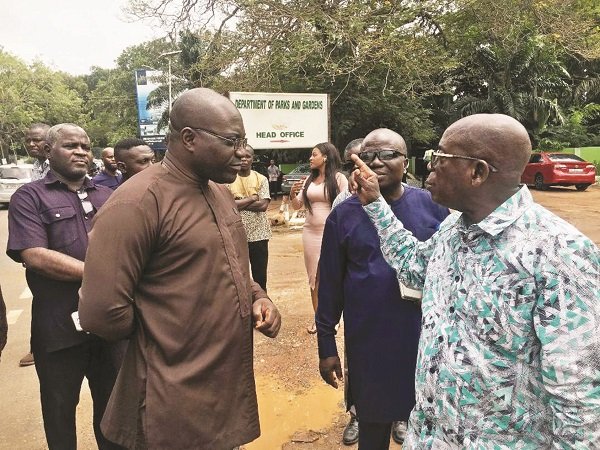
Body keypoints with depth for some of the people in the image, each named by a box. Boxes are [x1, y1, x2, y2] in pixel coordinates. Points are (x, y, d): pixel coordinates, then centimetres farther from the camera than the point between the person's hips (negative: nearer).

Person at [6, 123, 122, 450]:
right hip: (61, 327, -3)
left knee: (113, 403, 19)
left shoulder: (107, 196, 11)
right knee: (60, 408, 18)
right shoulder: (29, 197, -3)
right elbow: (35, 256, -16)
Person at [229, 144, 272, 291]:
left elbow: (263, 205, -11)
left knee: (260, 277, 12)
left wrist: (239, 203, -13)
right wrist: (252, 198, -12)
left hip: (258, 235, 1)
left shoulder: (261, 179, 1)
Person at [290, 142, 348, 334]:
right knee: (314, 277, 11)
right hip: (310, 232, 5)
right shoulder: (309, 179, 8)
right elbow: (297, 205, 10)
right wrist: (292, 194, -9)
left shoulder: (339, 178, -6)